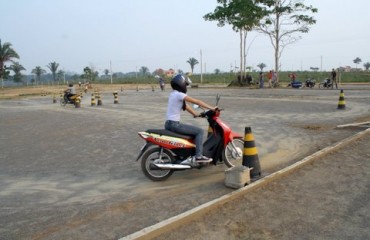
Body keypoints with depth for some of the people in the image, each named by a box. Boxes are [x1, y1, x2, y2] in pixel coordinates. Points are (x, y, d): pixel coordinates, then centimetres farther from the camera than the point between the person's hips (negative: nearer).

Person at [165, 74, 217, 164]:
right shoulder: (179, 94, -14)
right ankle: (198, 156, -8)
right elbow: (197, 102, -14)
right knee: (199, 131, -6)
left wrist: (196, 114, 16)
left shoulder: (173, 94, 15)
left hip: (169, 124, 10)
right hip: (174, 124, -10)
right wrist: (212, 108, -10)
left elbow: (185, 106, 19)